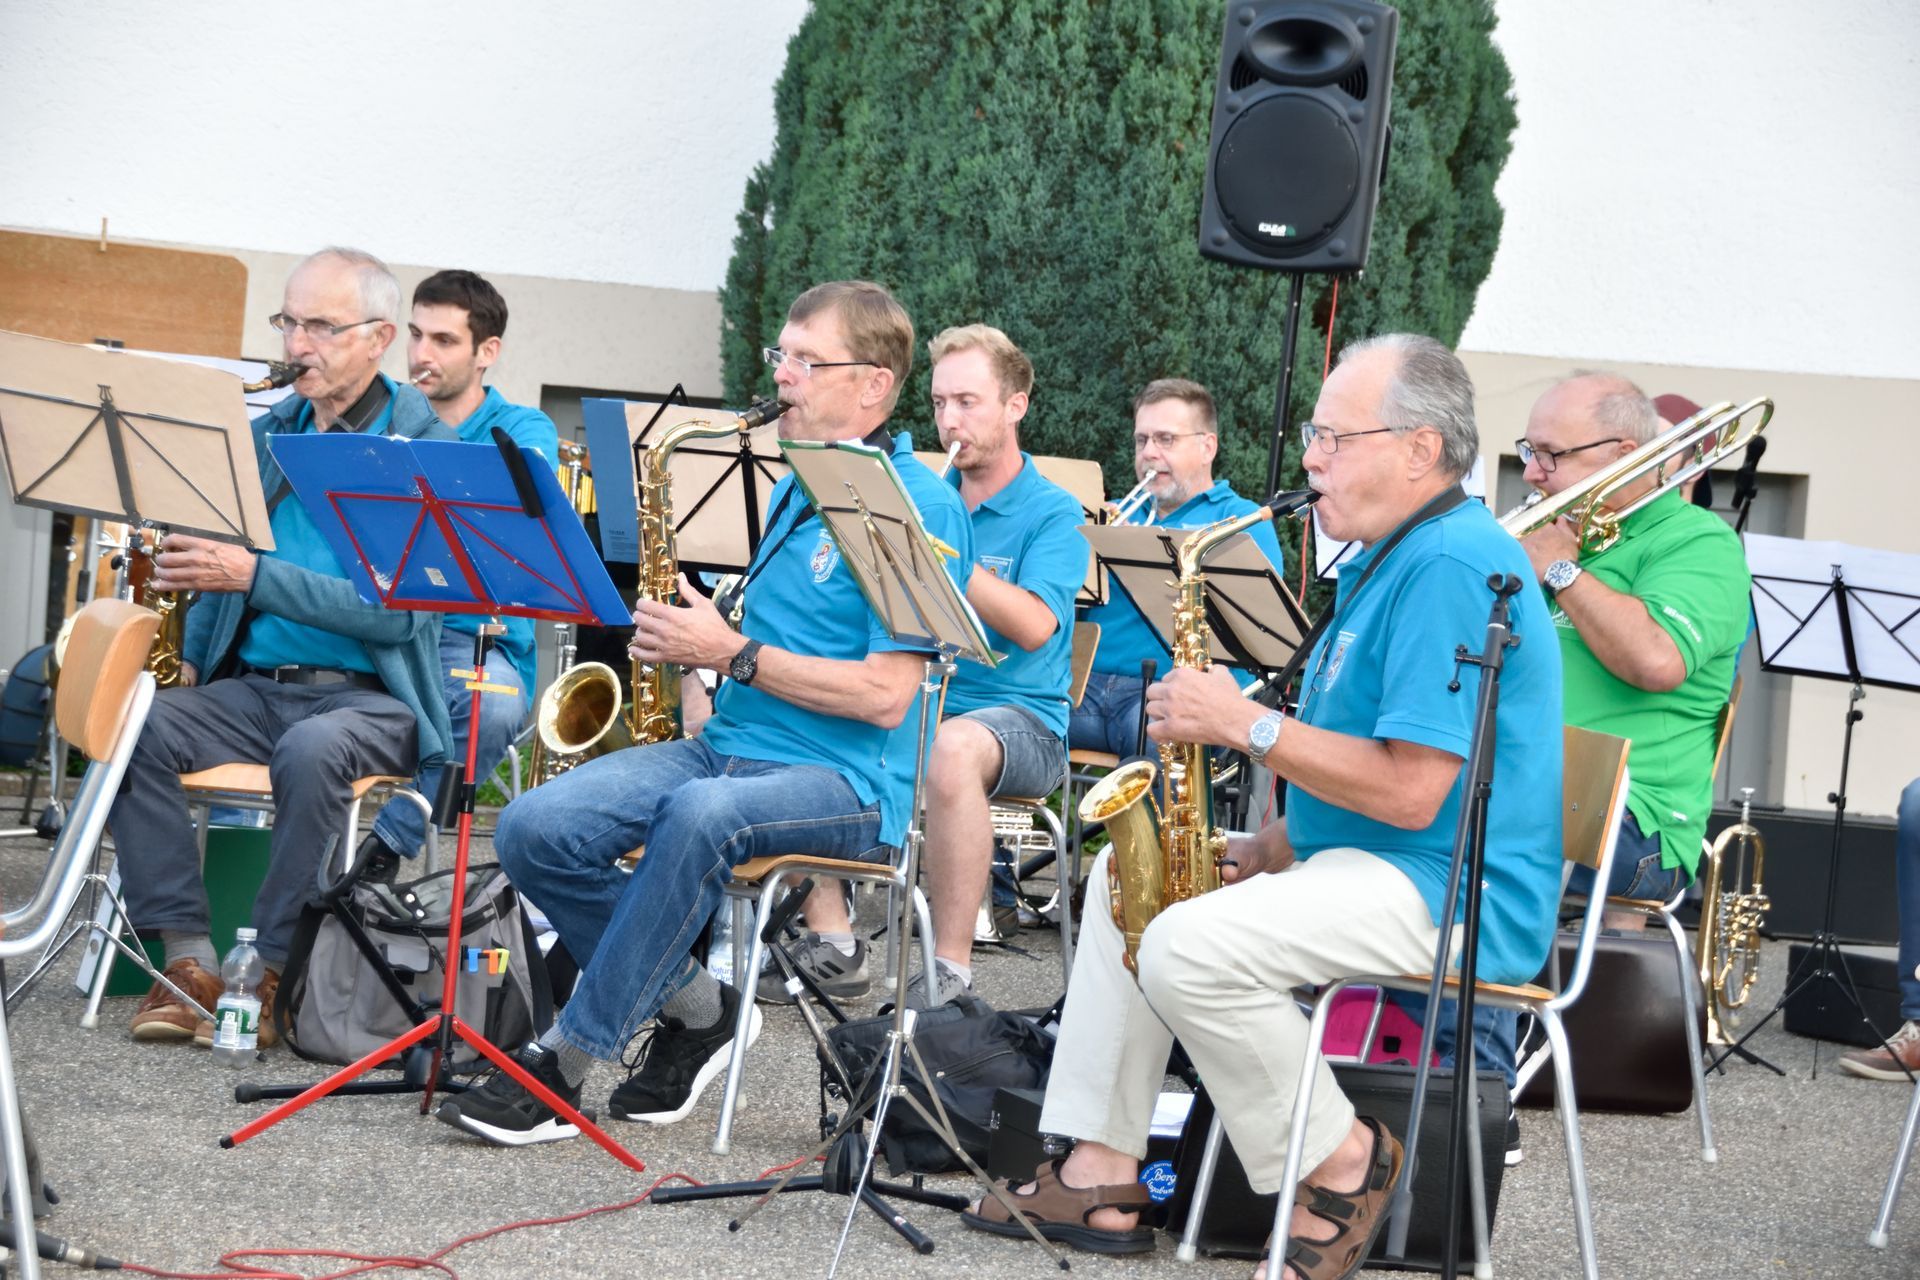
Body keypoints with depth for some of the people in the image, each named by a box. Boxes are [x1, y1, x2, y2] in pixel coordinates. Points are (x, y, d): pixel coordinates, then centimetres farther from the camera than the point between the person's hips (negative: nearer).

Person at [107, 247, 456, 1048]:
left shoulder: (426, 450, -4)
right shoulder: (264, 435, 15)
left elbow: (398, 611, -15)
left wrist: (254, 575, -22)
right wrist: (191, 658, 2)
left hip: (370, 696, -5)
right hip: (253, 684, 5)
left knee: (310, 749, -38)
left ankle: (267, 970, -22)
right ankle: (188, 959, -19)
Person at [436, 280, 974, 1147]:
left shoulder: (919, 506, -8)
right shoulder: (794, 489, 19)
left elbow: (885, 695, -15)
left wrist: (732, 652, -14)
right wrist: (692, 633, 7)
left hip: (849, 782, -8)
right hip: (728, 745, 8)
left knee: (701, 815, -40)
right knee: (533, 829, -15)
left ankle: (564, 1063, -29)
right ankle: (694, 1010, 3)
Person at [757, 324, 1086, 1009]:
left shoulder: (1053, 512, -2)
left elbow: (1034, 626, -19)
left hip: (1017, 715, -6)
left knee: (954, 747, -40)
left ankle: (950, 973, -33)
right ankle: (832, 948, -14)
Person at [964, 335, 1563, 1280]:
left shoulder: (1451, 568, -19)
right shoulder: (1388, 559, 17)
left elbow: (1411, 793, -26)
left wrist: (1250, 726, -19)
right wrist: (1266, 853, 5)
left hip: (1450, 891, -12)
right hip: (1353, 858, 12)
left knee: (1188, 946, -28)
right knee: (1127, 875, 13)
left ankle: (1340, 1162, -8)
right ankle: (1102, 1174, 7)